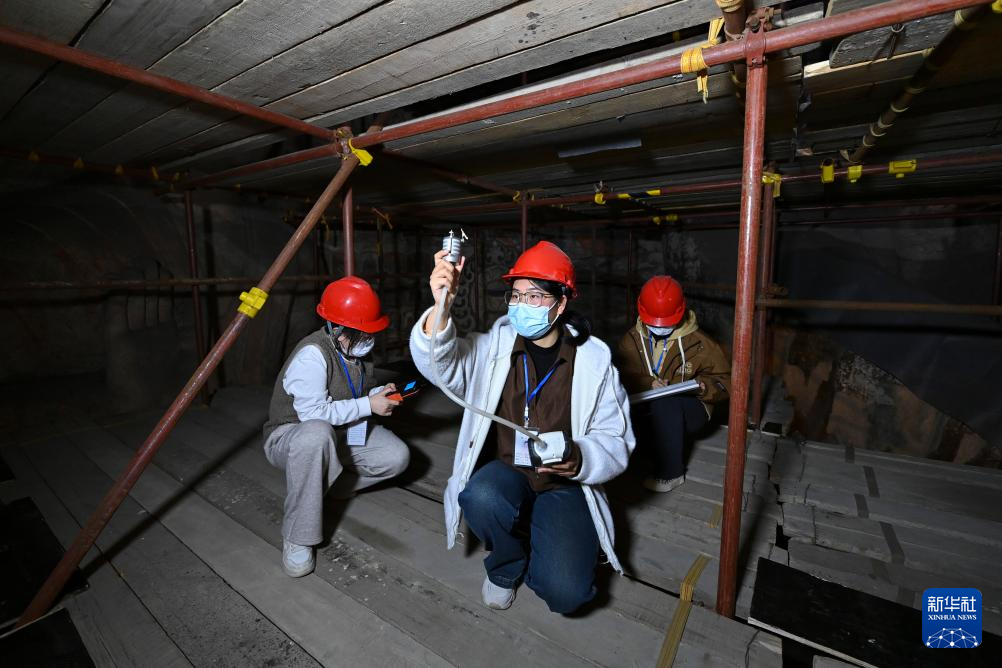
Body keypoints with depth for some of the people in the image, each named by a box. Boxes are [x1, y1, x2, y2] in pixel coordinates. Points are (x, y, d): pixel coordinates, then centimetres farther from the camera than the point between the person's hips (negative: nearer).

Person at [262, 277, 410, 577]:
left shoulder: (354, 349, -1)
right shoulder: (312, 354, -27)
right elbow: (313, 413, -31)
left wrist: (379, 394, -8)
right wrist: (368, 405, -28)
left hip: (340, 432, 7)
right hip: (290, 434, -7)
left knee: (397, 456, -13)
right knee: (317, 434, -44)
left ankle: (325, 483, 7)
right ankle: (297, 539, -25)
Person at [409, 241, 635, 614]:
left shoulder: (593, 359, -6)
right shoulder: (494, 346, -4)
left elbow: (615, 440, -4)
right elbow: (440, 363, -21)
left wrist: (579, 460, -25)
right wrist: (441, 308, -39)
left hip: (563, 485, -1)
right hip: (504, 473, 1)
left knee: (565, 593, -19)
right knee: (481, 497, -32)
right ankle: (507, 567, 4)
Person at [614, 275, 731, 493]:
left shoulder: (699, 343, -3)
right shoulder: (632, 339, 2)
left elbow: (724, 382, 1)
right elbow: (622, 374, -9)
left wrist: (702, 386, -21)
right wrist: (647, 384, -28)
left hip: (688, 410, -2)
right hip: (645, 407, 2)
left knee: (664, 403, -37)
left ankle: (671, 473, -20)